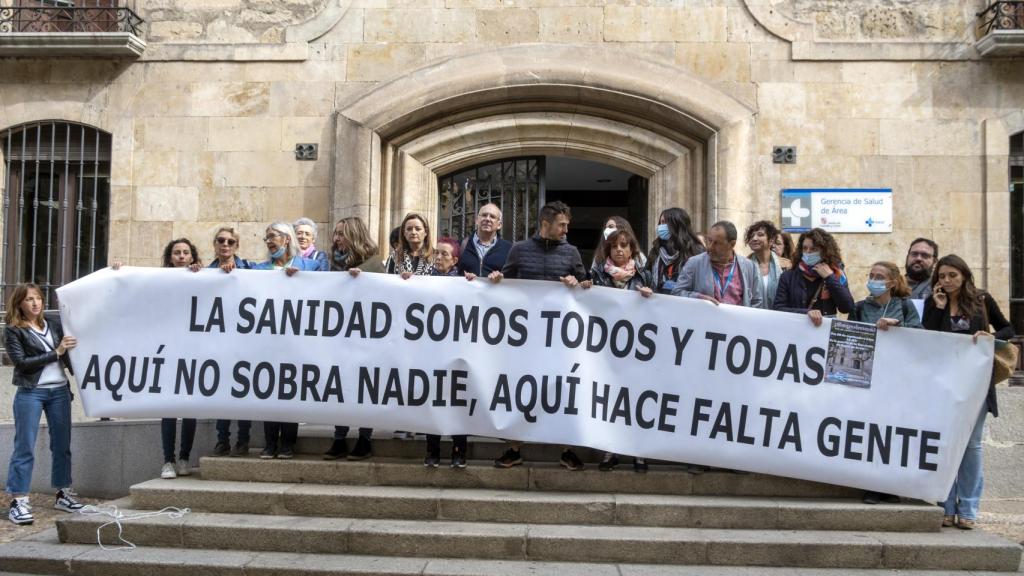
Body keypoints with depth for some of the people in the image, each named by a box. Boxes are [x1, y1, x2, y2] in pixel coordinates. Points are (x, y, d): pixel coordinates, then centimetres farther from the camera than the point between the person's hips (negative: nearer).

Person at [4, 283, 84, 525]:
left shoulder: (55, 324, 10)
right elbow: (21, 362, -11)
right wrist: (55, 353, -14)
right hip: (30, 393, -5)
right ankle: (18, 501, 0)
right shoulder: (13, 331, -2)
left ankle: (63, 494, 21)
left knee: (62, 444, 10)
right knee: (24, 448, -3)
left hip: (60, 391, 5)